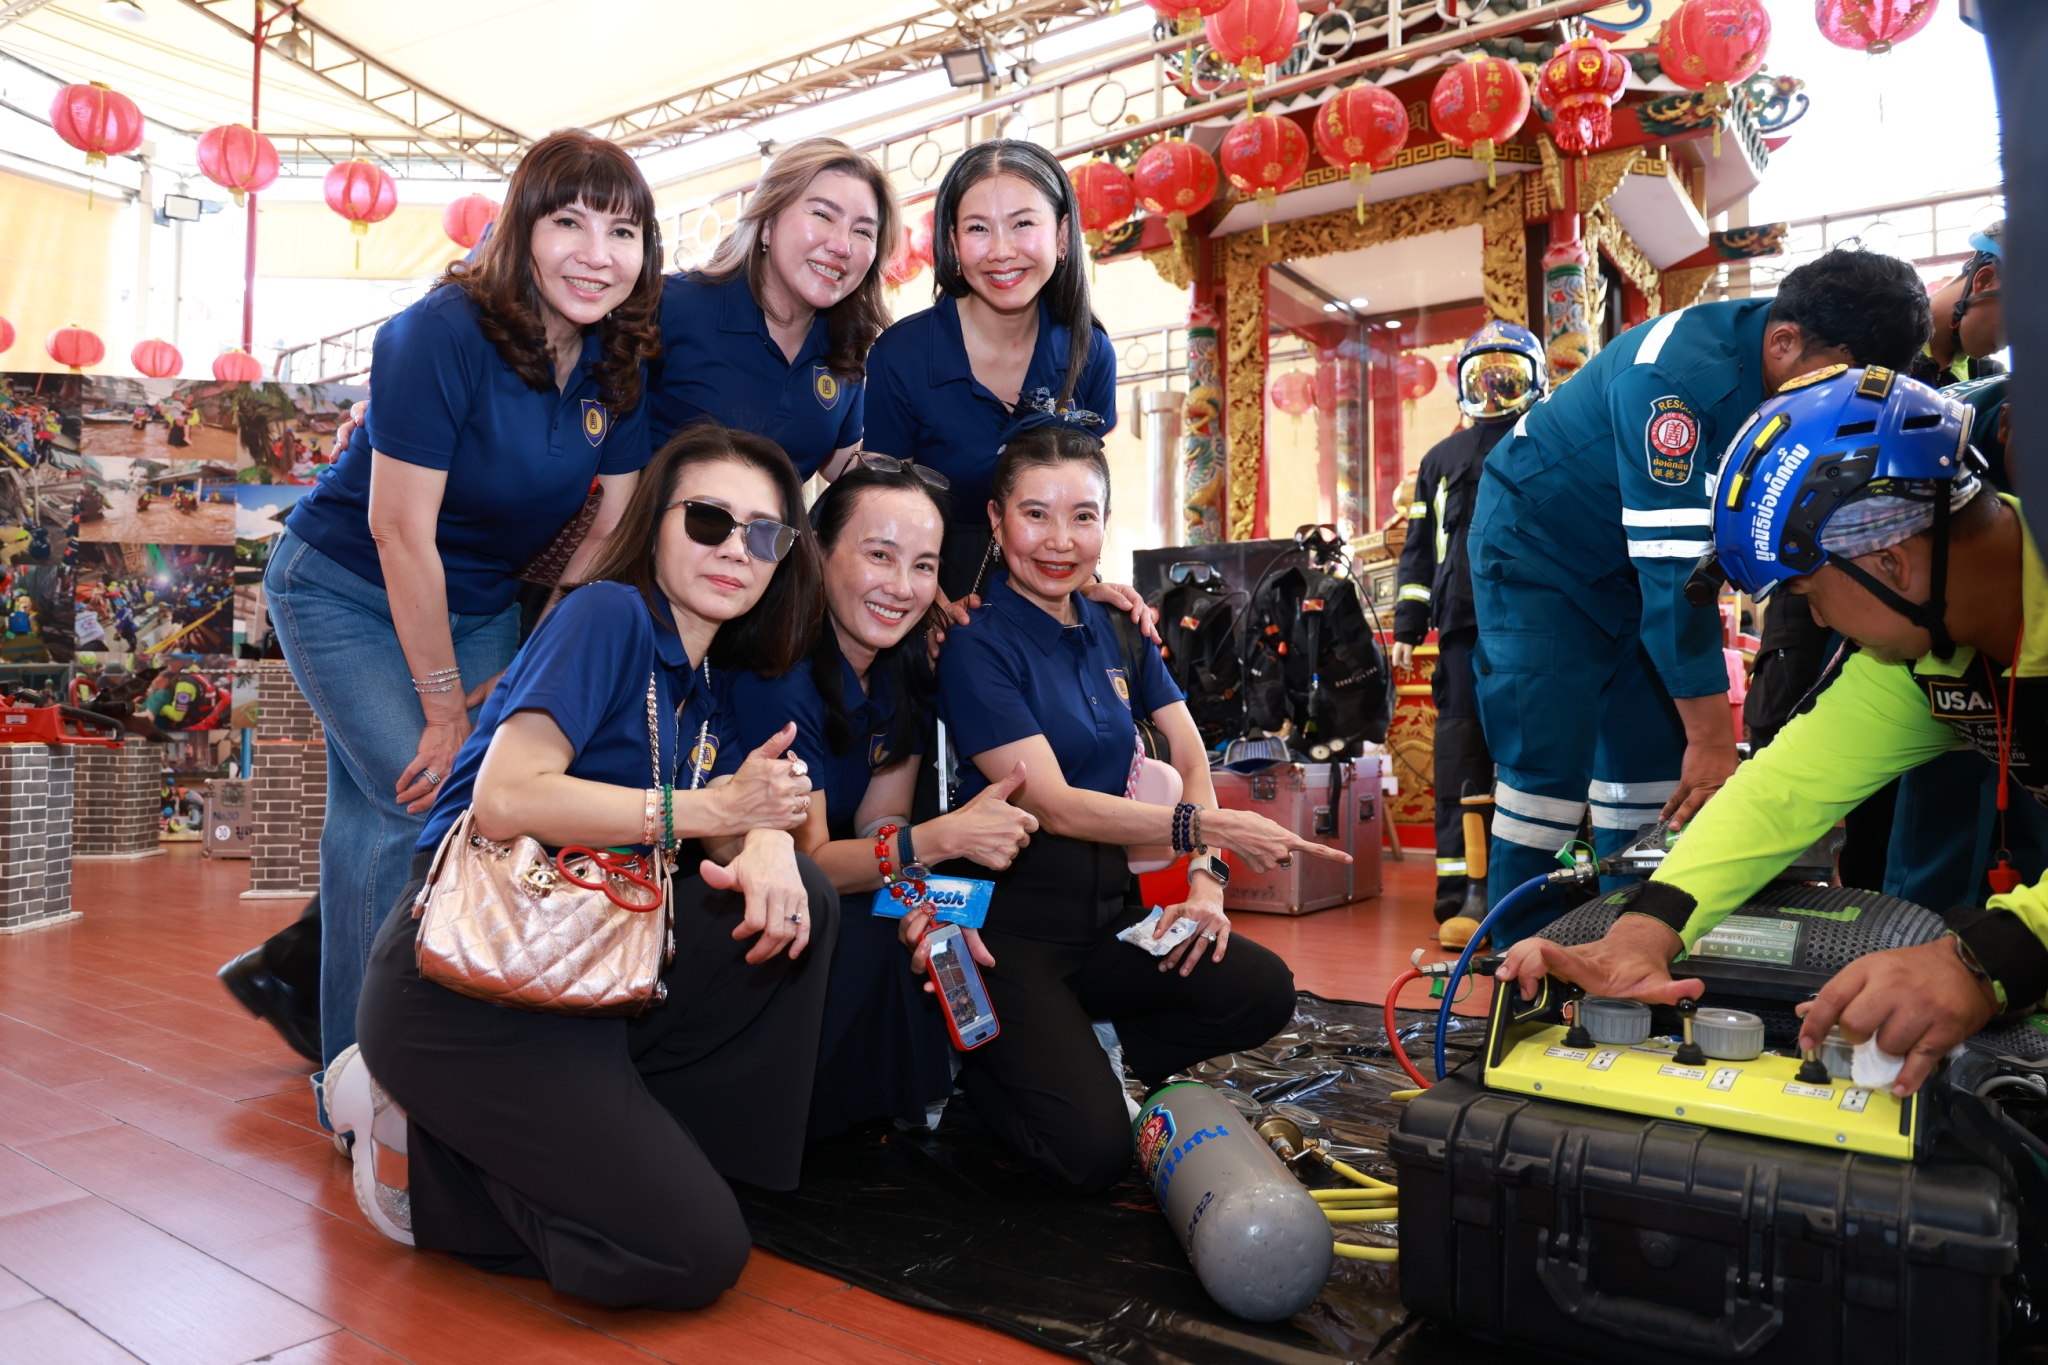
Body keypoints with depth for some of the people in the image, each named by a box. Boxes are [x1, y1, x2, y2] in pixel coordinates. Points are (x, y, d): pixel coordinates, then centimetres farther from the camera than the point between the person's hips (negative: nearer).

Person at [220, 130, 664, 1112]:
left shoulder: (624, 364, -8)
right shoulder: (444, 333, -25)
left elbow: (613, 532, -4)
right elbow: (400, 533, -24)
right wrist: (446, 712, -19)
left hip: (476, 606, 5)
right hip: (344, 593, -5)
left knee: (371, 819, 8)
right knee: (431, 805, -14)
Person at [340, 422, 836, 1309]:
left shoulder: (711, 683, 15)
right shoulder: (609, 613, -10)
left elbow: (741, 816, 4)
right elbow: (505, 800, -22)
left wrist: (766, 846, -21)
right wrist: (703, 810, -19)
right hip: (466, 981, -8)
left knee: (801, 900, -8)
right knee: (691, 1254, -14)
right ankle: (421, 1148, 5)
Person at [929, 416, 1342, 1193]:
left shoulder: (1117, 630, 10)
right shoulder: (978, 646, -10)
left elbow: (1190, 755, 8)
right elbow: (1055, 806, -17)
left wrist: (1206, 879, -8)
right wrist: (1210, 828, -19)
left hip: (1108, 908, 6)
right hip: (1008, 923, -6)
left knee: (1264, 992, -16)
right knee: (1092, 1151, -19)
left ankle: (1087, 1059, 5)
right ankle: (988, 1062, 12)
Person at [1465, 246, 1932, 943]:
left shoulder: (1820, 363, -8)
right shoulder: (1675, 375, -33)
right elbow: (1673, 565, -34)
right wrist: (1711, 737, -30)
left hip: (1628, 563, 8)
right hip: (1537, 552, -8)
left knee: (1654, 774, 3)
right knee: (1547, 765, -15)